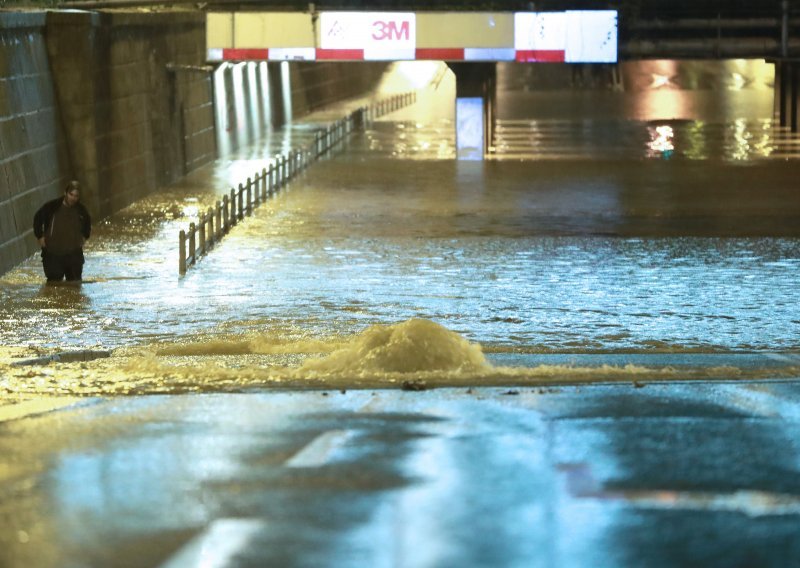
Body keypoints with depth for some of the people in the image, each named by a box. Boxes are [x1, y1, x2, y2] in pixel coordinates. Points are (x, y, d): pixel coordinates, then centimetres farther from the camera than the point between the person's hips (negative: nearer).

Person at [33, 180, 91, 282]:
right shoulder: (52, 206, -11)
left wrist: (84, 237, 13)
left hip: (74, 253, 3)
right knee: (54, 282, -2)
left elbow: (87, 222, 23)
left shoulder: (81, 210, 0)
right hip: (53, 253, -3)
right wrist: (40, 236, 2)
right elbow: (37, 218, 6)